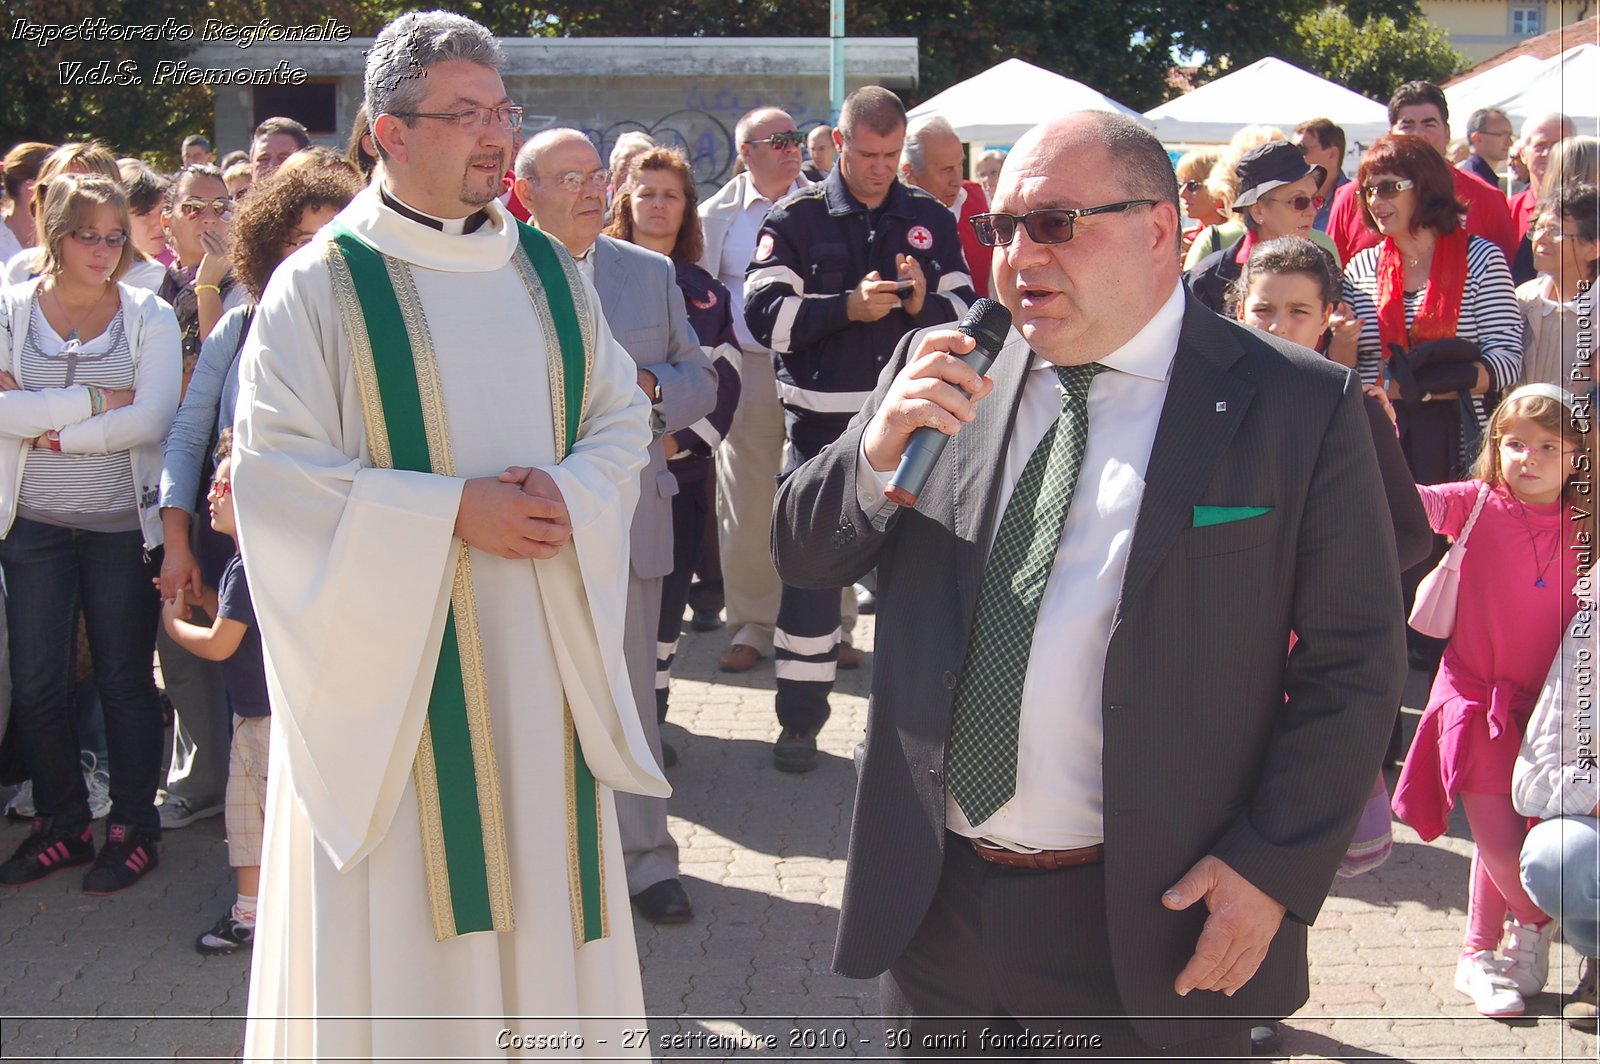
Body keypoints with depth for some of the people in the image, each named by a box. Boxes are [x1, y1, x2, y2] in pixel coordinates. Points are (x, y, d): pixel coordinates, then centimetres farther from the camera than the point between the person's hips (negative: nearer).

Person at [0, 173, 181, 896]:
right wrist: (96, 402, -16)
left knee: (126, 679, 6)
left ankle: (134, 828, 19)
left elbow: (153, 420, -12)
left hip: (122, 526, -1)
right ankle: (60, 823, 23)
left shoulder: (149, 316, 0)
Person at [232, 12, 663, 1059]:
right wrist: (454, 511, -18)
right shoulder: (321, 285, -6)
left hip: (544, 643, 4)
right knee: (406, 915, 2)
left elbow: (623, 414, 11)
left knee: (543, 880, 11)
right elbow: (275, 472, -12)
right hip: (393, 647, -4)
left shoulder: (548, 268, 9)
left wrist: (570, 492, -11)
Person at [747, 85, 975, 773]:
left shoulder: (931, 220, 8)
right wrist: (847, 307, -20)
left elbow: (968, 312, 7)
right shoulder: (796, 220, 1)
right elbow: (764, 313, -9)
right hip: (821, 424, -1)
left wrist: (926, 303, -14)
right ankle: (799, 719, 15)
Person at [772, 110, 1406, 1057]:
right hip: (932, 901, 4)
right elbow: (804, 556, 7)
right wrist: (877, 451, -13)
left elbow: (1353, 666, -5)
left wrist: (1277, 867, -12)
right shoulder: (940, 374, 4)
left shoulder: (1301, 408, -7)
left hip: (1151, 925, -3)